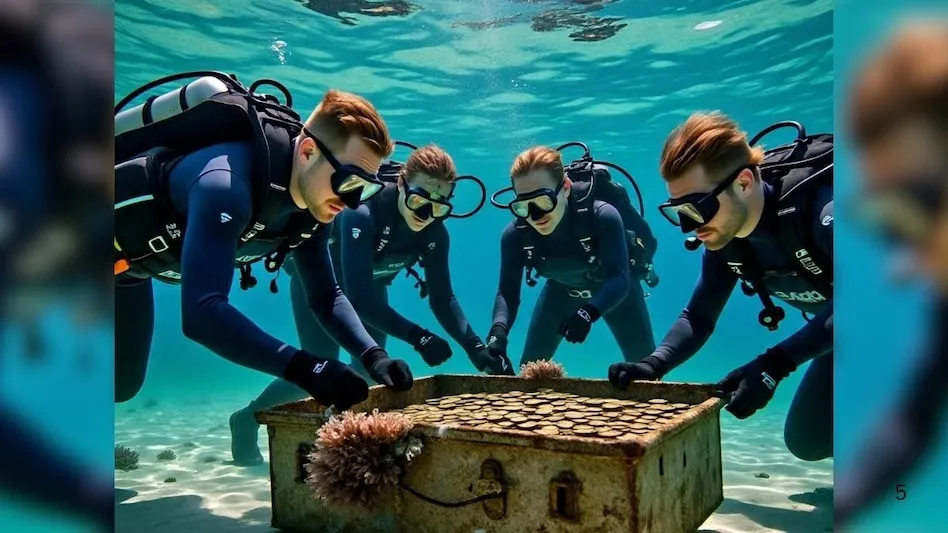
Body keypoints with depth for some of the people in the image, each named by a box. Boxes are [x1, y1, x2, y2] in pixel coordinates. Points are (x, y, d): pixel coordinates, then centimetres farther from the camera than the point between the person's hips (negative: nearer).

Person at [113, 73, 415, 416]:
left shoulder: (312, 201, -16)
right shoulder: (227, 185, -41)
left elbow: (325, 296, -8)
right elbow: (200, 314, -49)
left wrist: (373, 356, -23)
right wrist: (301, 367, -55)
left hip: (132, 258, 8)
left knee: (123, 384, 18)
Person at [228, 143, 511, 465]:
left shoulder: (435, 234, -23)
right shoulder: (363, 213, -41)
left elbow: (442, 298, -18)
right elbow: (357, 297, -46)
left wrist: (475, 347, -32)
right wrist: (418, 338, -51)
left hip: (369, 284, 5)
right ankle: (247, 419, 16)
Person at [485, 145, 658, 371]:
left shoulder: (602, 216, -39)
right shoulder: (515, 234, -29)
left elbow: (619, 279, -45)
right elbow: (507, 292, -28)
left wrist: (589, 312, -64)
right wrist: (498, 331, -48)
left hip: (615, 289, -2)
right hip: (562, 290, 3)